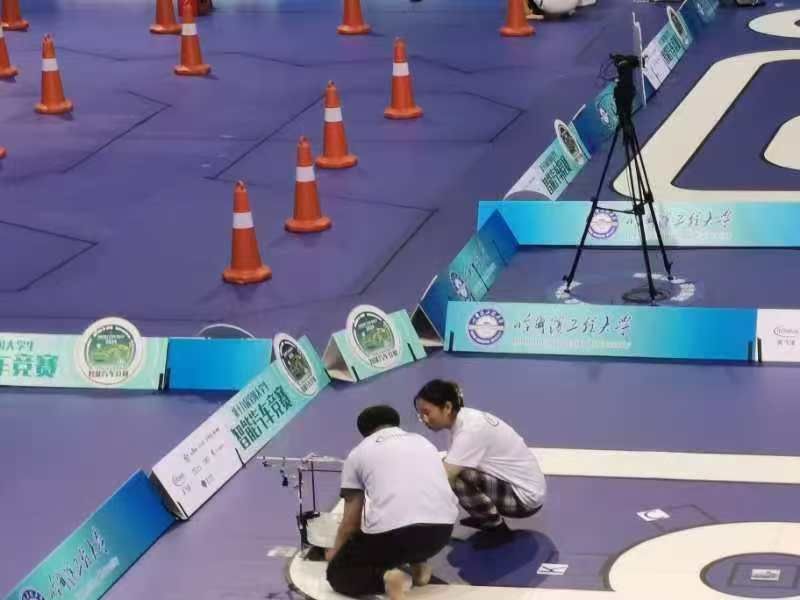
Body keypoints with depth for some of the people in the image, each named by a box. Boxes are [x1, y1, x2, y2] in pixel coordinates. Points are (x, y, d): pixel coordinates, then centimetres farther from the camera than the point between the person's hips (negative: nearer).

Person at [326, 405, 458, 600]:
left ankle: (384, 577, -12)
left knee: (337, 573, 17)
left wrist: (335, 550, 39)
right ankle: (418, 563, 15)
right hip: (442, 529, 4)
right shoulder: (424, 442, 28)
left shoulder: (358, 453, 17)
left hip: (391, 531, -4)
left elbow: (351, 521, 18)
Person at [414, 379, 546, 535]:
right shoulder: (465, 419, 1)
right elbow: (446, 471, 1)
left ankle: (497, 529, -7)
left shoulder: (470, 430, -26)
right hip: (513, 482, 9)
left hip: (526, 496, -9)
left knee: (455, 478, -26)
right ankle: (488, 517, 18)